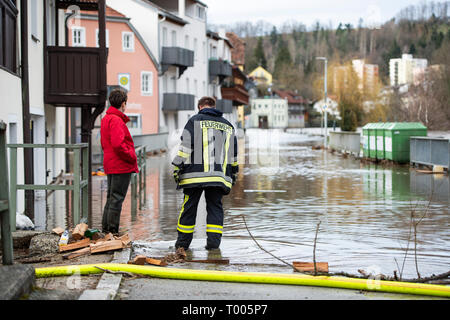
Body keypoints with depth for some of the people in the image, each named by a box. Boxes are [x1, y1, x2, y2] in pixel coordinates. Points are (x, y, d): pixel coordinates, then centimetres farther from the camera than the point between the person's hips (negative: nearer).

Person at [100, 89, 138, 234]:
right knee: (117, 199, -6)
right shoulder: (116, 120, -16)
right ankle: (112, 232, -3)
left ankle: (105, 230, 21)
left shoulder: (105, 119, 16)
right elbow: (118, 144, -26)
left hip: (110, 165, 10)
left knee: (111, 198, 16)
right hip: (121, 166, -10)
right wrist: (132, 157, -15)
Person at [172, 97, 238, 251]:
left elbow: (186, 146, -6)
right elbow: (233, 153, 22)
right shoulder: (227, 125, 18)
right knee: (215, 206, 9)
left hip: (195, 173, -3)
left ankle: (183, 242, 11)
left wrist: (178, 166, -5)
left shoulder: (195, 120, 4)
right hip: (219, 175, 3)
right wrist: (233, 173, 31)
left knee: (189, 206, 4)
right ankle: (214, 240, 1)